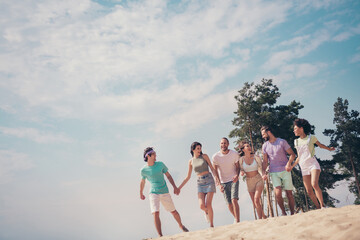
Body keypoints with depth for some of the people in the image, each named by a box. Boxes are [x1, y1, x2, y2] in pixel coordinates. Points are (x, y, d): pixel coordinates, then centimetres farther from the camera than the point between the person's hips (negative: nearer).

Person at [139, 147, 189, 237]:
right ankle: (160, 235, -14)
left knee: (173, 211, 12)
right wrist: (141, 194, 26)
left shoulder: (160, 164, 1)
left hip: (165, 192, 2)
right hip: (153, 193, -2)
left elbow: (168, 176, 8)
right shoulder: (144, 170, -1)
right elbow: (142, 182, 16)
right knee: (155, 214, -19)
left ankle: (181, 225, 39)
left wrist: (175, 187, -2)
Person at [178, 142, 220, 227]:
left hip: (209, 181, -2)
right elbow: (188, 177, 13)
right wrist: (179, 187, 7)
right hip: (200, 184, 2)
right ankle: (207, 211, 23)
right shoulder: (191, 161, 9)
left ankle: (211, 225, 2)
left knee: (208, 205, -13)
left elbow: (212, 169, 1)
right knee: (202, 206, -14)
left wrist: (217, 178, -18)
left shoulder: (204, 156, 3)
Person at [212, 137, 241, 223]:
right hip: (223, 182, 1)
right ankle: (236, 218, 28)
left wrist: (237, 175, -21)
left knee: (234, 200, -18)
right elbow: (215, 171, -4)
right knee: (229, 204, 4)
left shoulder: (234, 154, -9)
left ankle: (237, 221, -12)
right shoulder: (215, 156, -10)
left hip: (233, 180, -1)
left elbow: (238, 167, 1)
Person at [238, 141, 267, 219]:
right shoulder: (241, 159, -1)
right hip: (249, 181, 3)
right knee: (254, 203, 8)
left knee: (256, 200, -19)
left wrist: (263, 175, -30)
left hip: (258, 179, -3)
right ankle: (263, 216, 29)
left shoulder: (256, 157, -5)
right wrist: (242, 172, -16)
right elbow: (241, 169, 8)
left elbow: (260, 168, -10)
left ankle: (260, 219, -15)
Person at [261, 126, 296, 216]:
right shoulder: (265, 146, 8)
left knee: (289, 193, -1)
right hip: (274, 173, 1)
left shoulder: (282, 142, -1)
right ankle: (283, 212, 2)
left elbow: (292, 154, -1)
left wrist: (288, 163, -18)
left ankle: (292, 214, 12)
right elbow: (265, 161, 10)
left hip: (285, 171, -1)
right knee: (278, 193, -16)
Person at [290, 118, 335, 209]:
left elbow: (320, 145, 22)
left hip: (313, 164, -4)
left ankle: (322, 205, -20)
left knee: (314, 184, -27)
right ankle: (318, 208, 6)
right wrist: (292, 166, 14)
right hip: (303, 168, 4)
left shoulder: (311, 138, 2)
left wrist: (329, 149, 28)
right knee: (309, 191, -4)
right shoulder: (296, 142, 13)